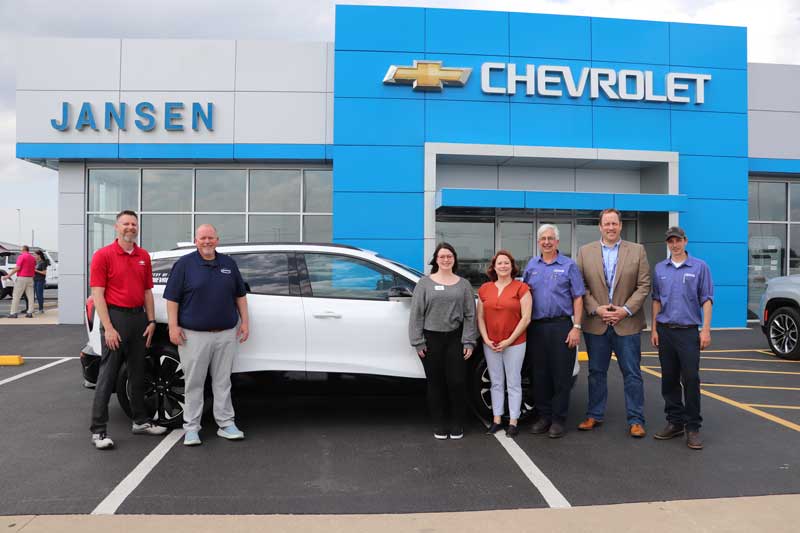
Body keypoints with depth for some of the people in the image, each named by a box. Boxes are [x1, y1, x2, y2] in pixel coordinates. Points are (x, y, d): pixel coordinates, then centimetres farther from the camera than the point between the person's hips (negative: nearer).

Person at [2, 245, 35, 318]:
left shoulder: (21, 256, -7)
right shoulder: (32, 258, 12)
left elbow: (17, 268, -14)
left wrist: (8, 275, -11)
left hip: (21, 278, -6)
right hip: (30, 278, 6)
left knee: (16, 296, -1)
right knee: (30, 296, 4)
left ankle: (13, 313, -2)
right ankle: (29, 312, 2)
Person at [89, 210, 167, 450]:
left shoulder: (144, 256, 10)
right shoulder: (103, 255, -6)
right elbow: (97, 294, -10)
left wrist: (151, 321, 6)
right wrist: (108, 327, -16)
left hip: (138, 317, 6)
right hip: (115, 316, -6)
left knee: (138, 373, 14)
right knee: (108, 375, -3)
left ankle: (140, 421, 25)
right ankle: (98, 430, 3)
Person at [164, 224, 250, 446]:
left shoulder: (229, 263, 11)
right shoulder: (185, 264, 0)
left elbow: (240, 295, 15)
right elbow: (172, 298, -2)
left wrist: (245, 322, 8)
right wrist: (173, 327, -10)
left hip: (226, 334, 3)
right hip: (194, 335, -3)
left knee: (223, 381, 9)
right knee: (194, 382, 3)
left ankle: (226, 424, 17)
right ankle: (191, 427, 12)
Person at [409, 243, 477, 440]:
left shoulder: (463, 284, 9)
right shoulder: (425, 283, 4)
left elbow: (470, 315, 5)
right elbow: (417, 314, 1)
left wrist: (468, 341, -3)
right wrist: (418, 341, -6)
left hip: (456, 339, 1)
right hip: (431, 339, -1)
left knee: (457, 382, 0)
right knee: (436, 383, 4)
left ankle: (456, 424, 15)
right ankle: (439, 424, 17)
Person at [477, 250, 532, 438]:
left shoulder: (521, 288, -4)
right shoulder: (484, 289, 7)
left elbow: (526, 318, -8)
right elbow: (480, 317, 8)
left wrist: (509, 340, -12)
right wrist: (486, 339, -5)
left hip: (514, 343, -3)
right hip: (490, 344, 4)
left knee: (513, 383, 4)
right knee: (496, 383, 12)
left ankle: (513, 421, 11)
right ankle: (497, 419, 20)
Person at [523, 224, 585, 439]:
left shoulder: (569, 265, 2)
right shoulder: (531, 266, 12)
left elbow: (577, 298, -1)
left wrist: (576, 327, -9)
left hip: (561, 326, -3)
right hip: (536, 327, 3)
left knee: (561, 375, 0)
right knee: (539, 374, 7)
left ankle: (558, 420, 8)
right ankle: (544, 416, 19)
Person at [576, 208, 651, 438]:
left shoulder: (637, 251, 3)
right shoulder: (585, 252, 5)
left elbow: (643, 286, -1)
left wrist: (625, 310, -11)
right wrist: (596, 309, -10)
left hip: (627, 323, -1)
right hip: (595, 324, 1)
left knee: (632, 374, 3)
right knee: (596, 373, 11)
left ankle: (636, 420, 12)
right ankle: (594, 416, 22)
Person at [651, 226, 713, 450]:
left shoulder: (699, 267, 1)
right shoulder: (660, 268, 10)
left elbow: (706, 300, -1)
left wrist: (706, 330, -8)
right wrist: (654, 329, 8)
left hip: (688, 331, -3)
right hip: (665, 331, 4)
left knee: (691, 379, -6)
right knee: (669, 380, 8)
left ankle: (692, 427, 3)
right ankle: (675, 422, 19)